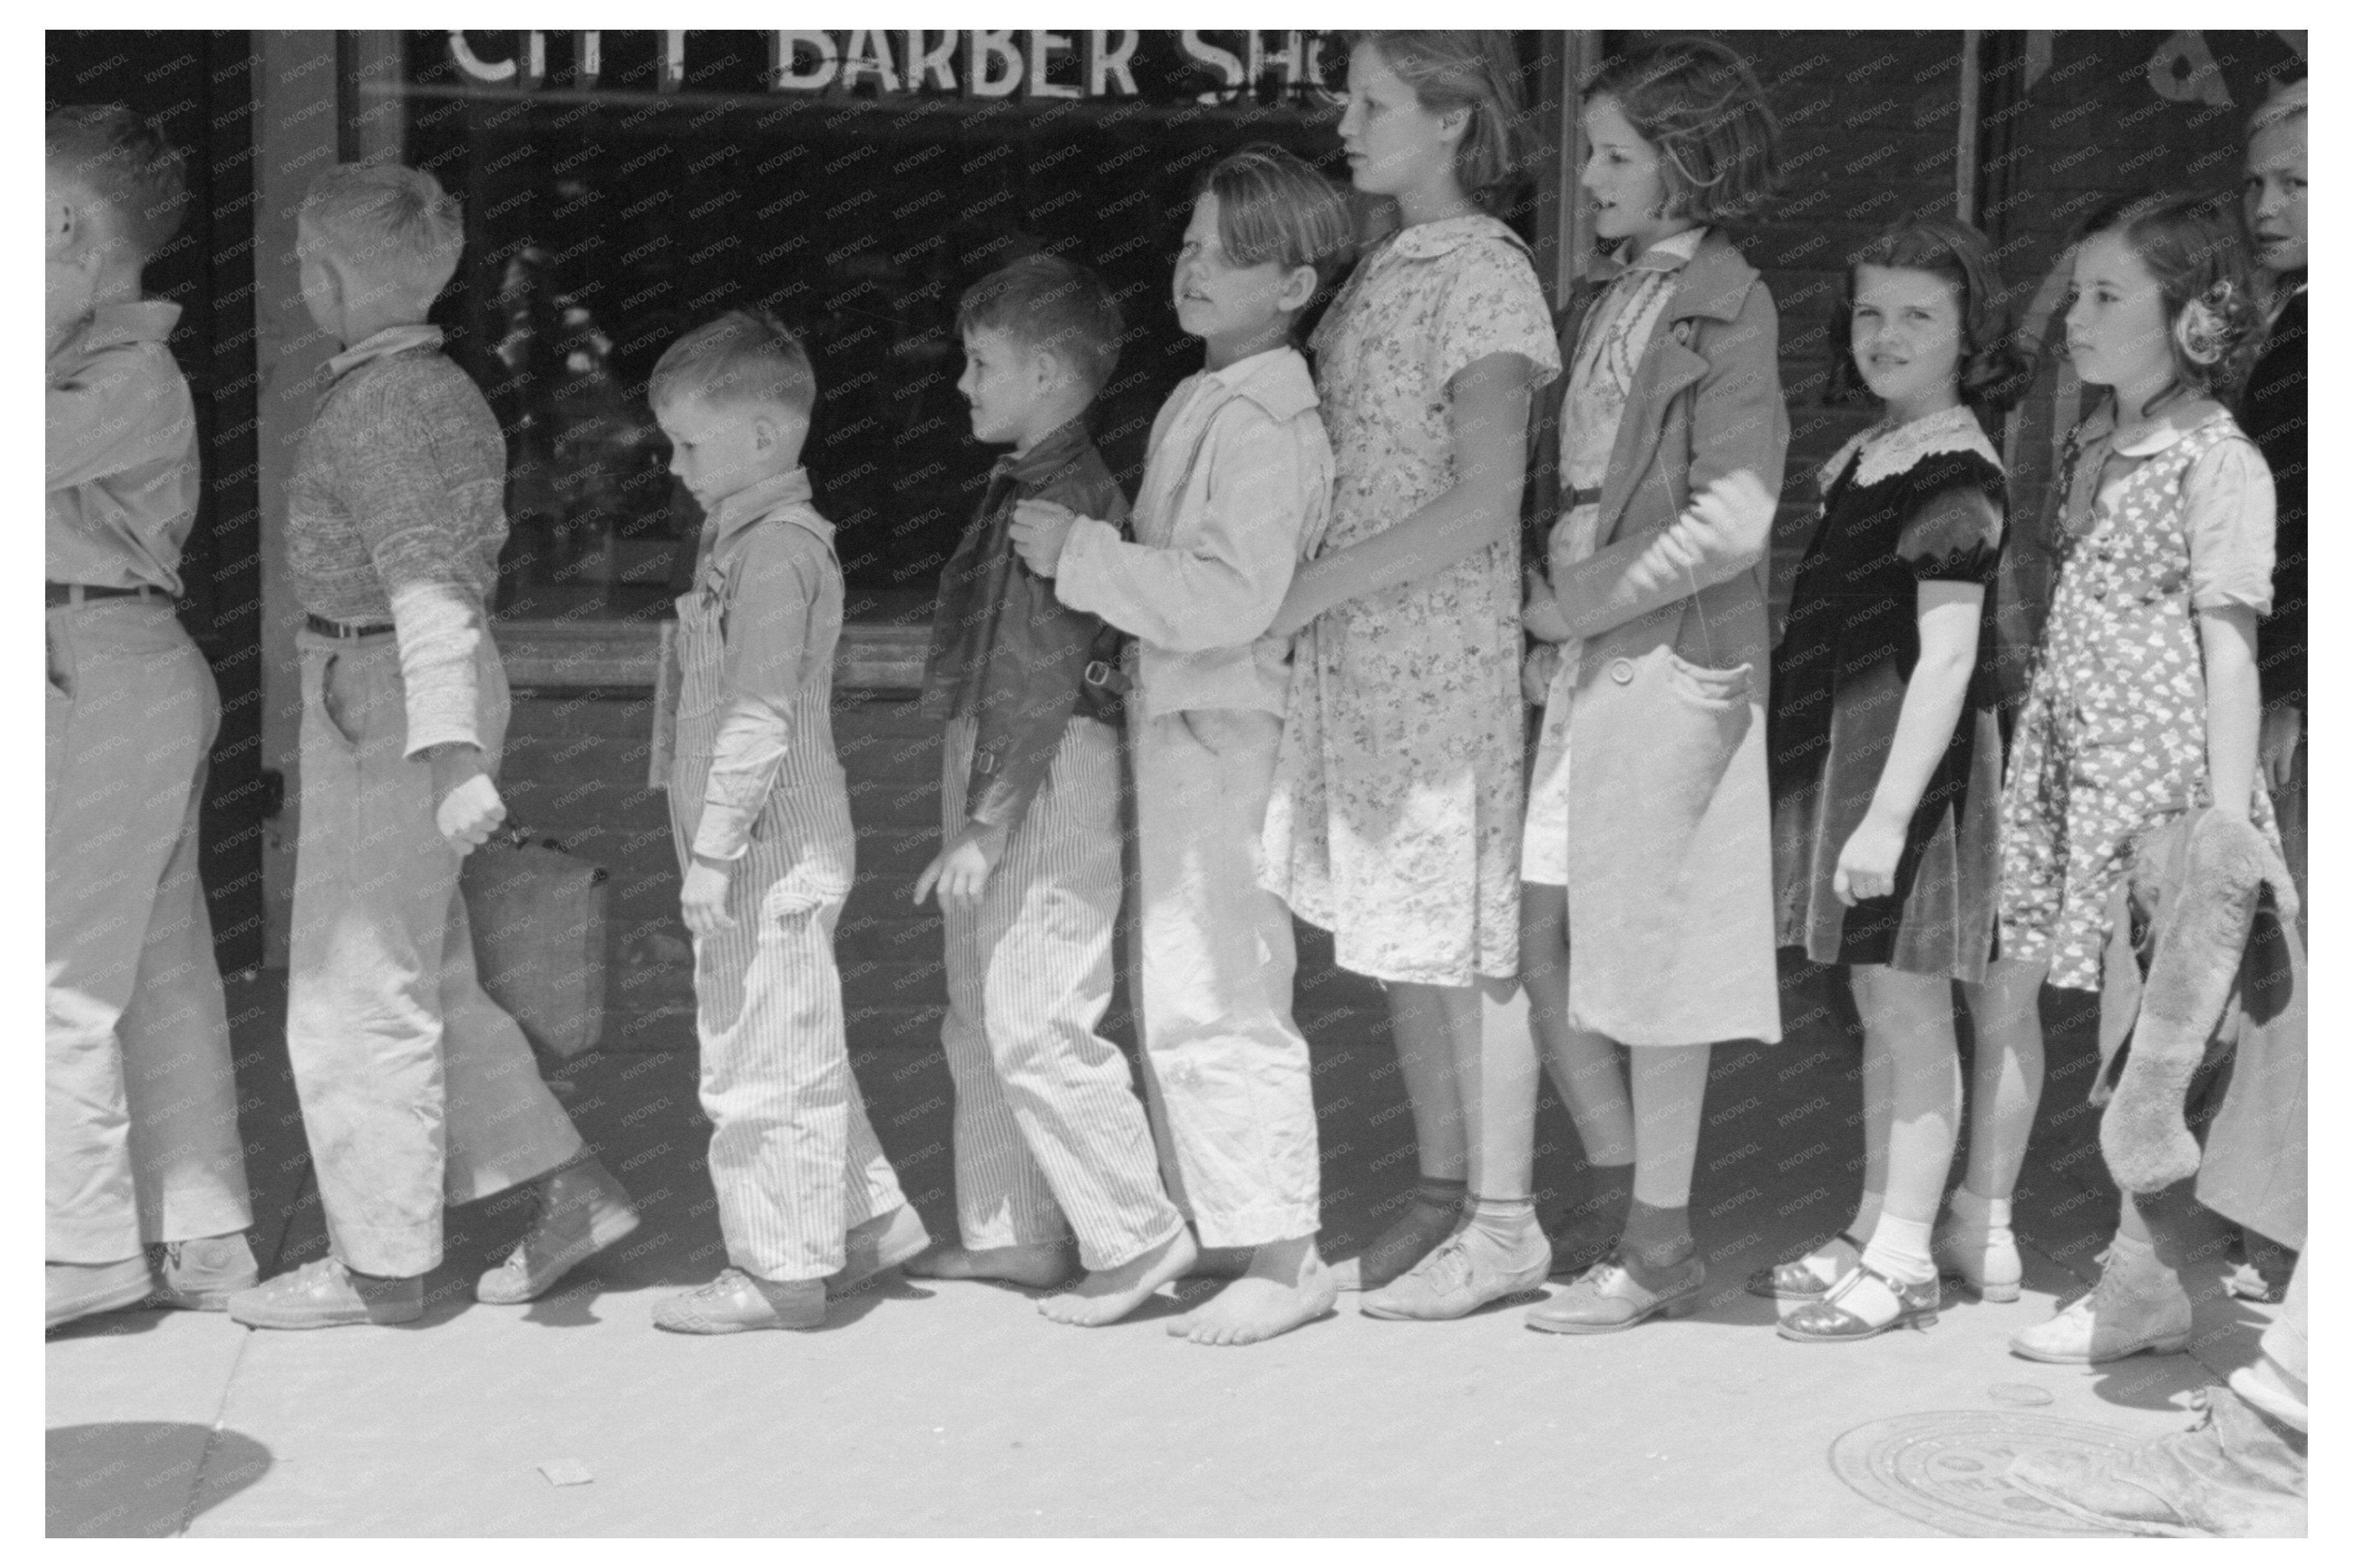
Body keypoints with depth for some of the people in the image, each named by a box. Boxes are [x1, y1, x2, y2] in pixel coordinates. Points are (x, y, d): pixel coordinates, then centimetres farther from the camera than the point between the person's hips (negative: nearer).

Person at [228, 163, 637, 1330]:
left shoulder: (374, 408, -16)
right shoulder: (445, 391, 12)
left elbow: (429, 585, -25)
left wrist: (449, 752, -33)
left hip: (383, 703, -10)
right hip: (418, 694, 10)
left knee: (354, 993, 0)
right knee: (426, 980, 15)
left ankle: (379, 1265, 9)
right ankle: (570, 1192, 16)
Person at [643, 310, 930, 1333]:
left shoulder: (774, 550, -17)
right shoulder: (749, 537, 15)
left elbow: (761, 716, -22)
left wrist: (714, 846, -21)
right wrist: (715, 843, 22)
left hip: (772, 851, -10)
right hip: (781, 851, 10)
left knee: (762, 1059, -2)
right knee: (798, 1050, 19)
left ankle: (781, 1269, 7)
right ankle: (870, 1218, 29)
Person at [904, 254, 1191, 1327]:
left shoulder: (1067, 498, -17)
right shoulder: (1019, 487, 14)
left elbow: (1045, 680, -22)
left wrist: (986, 825, -23)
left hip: (1047, 779, -11)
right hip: (987, 758, 11)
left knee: (1038, 1026, -9)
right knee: (980, 1019, 16)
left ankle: (1139, 1235, 1)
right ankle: (1010, 1231, 26)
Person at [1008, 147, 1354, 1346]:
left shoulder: (1263, 424, -16)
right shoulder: (1201, 403, 15)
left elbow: (1230, 597, -26)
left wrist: (1079, 554, -22)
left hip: (1222, 735, -10)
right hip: (1176, 724, 10)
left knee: (1215, 1000, -8)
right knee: (1175, 994, 17)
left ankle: (1284, 1257, -1)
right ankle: (1207, 1210, 29)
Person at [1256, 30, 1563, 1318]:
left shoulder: (1486, 278, -11)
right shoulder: (1383, 268, 13)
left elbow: (1484, 500, -20)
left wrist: (1310, 589, -19)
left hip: (1445, 649, -8)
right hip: (1353, 649, 8)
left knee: (1463, 943, -1)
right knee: (1396, 940, 13)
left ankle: (1503, 1225, 10)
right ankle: (1440, 1199, 25)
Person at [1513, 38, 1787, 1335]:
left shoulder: (1726, 307, -10)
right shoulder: (1609, 303, 13)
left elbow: (1730, 522, -16)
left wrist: (1582, 601, -12)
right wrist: (1547, 617, 3)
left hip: (1671, 659, -8)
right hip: (1581, 650, 8)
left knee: (1644, 955, 0)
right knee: (1540, 946, 9)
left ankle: (1660, 1248, 13)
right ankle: (1622, 1207, 23)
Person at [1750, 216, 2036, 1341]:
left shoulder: (1953, 470, -15)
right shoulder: (1868, 450, 12)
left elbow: (1948, 657, -20)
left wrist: (1890, 815, -23)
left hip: (1907, 758, -9)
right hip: (1842, 746, 9)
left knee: (1910, 1014, 0)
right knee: (1877, 1013, 16)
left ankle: (1904, 1264, 9)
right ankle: (1875, 1235, 27)